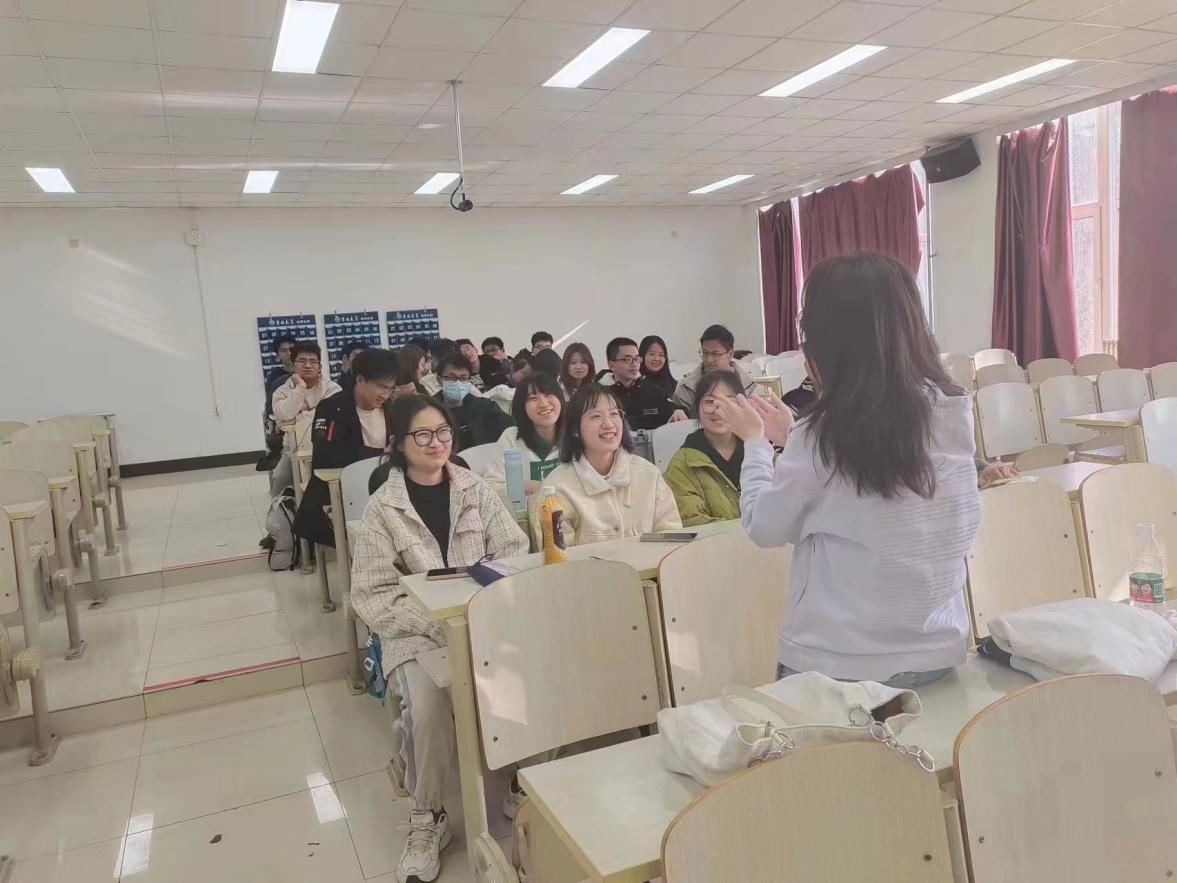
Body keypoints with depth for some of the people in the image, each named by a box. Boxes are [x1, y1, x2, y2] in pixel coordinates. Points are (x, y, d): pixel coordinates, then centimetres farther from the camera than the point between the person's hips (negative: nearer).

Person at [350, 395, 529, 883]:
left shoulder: (475, 488, 7)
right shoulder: (382, 508, -1)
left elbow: (513, 550, 4)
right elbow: (373, 594, -6)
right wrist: (437, 623, -18)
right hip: (416, 630, -2)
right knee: (425, 704, -29)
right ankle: (426, 818, -4)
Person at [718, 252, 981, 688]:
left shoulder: (823, 436, -22)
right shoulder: (955, 410, -6)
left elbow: (765, 528, -7)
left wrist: (755, 441, 6)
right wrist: (790, 438, 12)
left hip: (839, 664, -5)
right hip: (938, 651, 5)